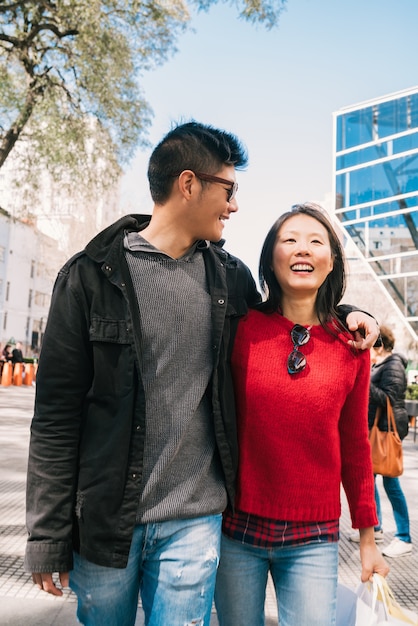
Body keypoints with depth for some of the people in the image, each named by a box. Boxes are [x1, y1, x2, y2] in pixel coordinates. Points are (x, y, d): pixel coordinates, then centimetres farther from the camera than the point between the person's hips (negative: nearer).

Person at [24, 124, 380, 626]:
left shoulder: (231, 276, 3)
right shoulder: (91, 274, -9)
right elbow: (57, 412, -8)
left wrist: (343, 311, 6)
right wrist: (47, 535, -6)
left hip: (195, 520, 2)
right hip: (103, 520, -1)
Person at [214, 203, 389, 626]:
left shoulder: (351, 347, -2)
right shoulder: (241, 328, -8)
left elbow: (355, 445, 6)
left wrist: (367, 536, 11)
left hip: (314, 542, 1)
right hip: (237, 528, 0)